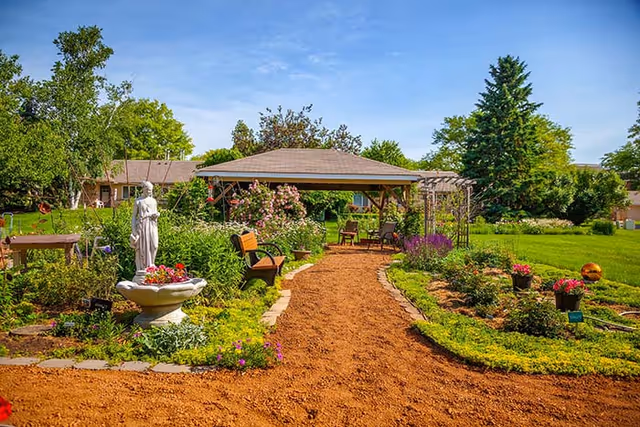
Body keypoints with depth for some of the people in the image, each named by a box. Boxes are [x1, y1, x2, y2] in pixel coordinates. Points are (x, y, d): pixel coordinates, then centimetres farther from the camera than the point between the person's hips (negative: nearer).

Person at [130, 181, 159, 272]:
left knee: (153, 246, -7)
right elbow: (134, 216, 1)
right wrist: (133, 230, -7)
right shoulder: (138, 201, 2)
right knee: (142, 247, -3)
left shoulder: (153, 201, 13)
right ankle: (141, 269, 5)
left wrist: (157, 214, -4)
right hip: (141, 225, -3)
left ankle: (150, 266, 9)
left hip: (152, 225, 3)